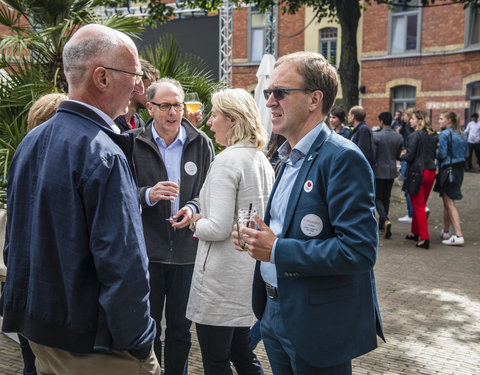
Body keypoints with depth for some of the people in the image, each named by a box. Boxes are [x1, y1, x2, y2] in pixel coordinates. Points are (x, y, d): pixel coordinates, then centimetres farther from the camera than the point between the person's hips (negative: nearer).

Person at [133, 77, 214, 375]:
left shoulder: (201, 142, 2)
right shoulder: (135, 144, -3)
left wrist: (193, 207, -13)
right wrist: (148, 195, -21)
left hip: (188, 249, 2)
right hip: (147, 249, -1)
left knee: (181, 328, 16)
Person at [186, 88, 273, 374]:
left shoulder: (227, 161, -18)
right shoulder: (262, 161, 8)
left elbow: (219, 228, -24)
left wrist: (196, 224, -4)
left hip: (223, 276, -9)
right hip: (249, 274, 9)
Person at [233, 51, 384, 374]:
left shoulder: (343, 158, -19)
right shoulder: (290, 157, 10)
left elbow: (360, 250, -26)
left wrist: (277, 250, -23)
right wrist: (257, 237, 0)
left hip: (319, 325, -8)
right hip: (277, 313, 8)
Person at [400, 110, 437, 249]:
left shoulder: (414, 136, -14)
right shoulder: (433, 136, 8)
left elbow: (410, 156, -16)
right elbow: (434, 155, 15)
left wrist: (402, 156, 3)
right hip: (430, 171, 7)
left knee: (418, 206, -1)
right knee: (420, 205, 19)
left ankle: (424, 238, -4)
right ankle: (415, 232, 31)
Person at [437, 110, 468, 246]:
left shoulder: (445, 134, -14)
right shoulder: (462, 135, 11)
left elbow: (442, 154, -18)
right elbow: (466, 153, 14)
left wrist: (434, 155, 1)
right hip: (460, 169, 8)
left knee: (449, 203, -6)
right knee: (447, 202, 19)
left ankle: (458, 236, -11)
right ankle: (445, 231, 29)